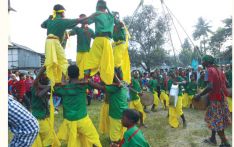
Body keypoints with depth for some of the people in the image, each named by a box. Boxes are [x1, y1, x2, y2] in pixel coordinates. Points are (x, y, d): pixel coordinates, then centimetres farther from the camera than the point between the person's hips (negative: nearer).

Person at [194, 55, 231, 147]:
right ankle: (213, 138, 30)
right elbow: (226, 83, 14)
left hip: (215, 98, -9)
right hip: (222, 97, 9)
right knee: (216, 119, 19)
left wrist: (199, 95, -21)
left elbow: (210, 87, -27)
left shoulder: (209, 70, -16)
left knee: (216, 121, 2)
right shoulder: (218, 70, 11)